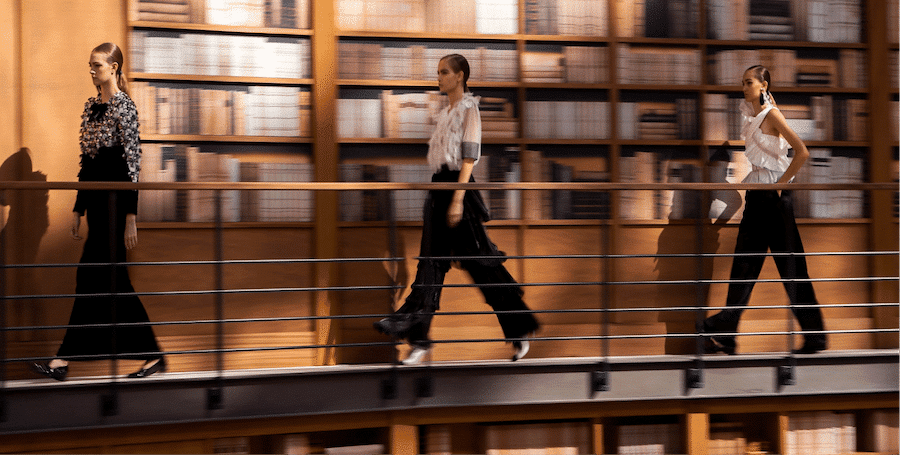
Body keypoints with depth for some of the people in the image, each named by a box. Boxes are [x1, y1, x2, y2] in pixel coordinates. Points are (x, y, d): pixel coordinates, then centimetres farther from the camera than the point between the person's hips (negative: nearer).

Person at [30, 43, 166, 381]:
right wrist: (78, 209, 15)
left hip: (115, 199, -9)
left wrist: (130, 216, -17)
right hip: (96, 198, 9)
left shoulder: (124, 106, -9)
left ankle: (65, 359, -5)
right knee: (114, 279, 8)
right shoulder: (91, 106, 15)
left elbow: (133, 162, -13)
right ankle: (152, 355, 13)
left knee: (91, 277, -8)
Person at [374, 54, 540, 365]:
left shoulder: (468, 110, -7)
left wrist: (458, 199, -22)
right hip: (439, 187, 8)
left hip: (458, 186, -8)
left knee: (478, 261, -3)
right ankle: (419, 340, -3)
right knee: (431, 261, 1)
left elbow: (468, 158, -15)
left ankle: (519, 330, 9)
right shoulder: (445, 113, 17)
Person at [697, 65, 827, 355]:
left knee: (790, 265, -4)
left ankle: (815, 336, 4)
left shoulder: (771, 114, -10)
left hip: (774, 194, -9)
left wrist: (782, 182, -15)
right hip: (756, 195, 9)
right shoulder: (750, 114, 15)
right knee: (745, 263, 5)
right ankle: (723, 334, 5)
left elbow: (802, 152, -19)